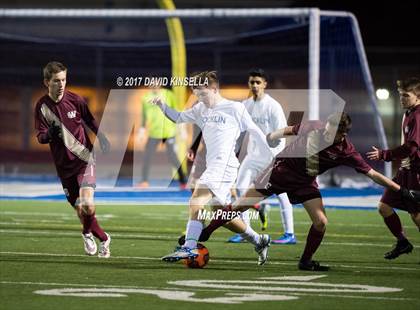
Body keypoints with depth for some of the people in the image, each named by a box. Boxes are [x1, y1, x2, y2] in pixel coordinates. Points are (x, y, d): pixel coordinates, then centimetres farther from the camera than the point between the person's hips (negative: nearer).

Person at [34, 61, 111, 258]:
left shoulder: (75, 100, -6)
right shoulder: (42, 106, -6)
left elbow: (90, 121, 11)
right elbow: (40, 137, -8)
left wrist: (102, 138, 15)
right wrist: (49, 134, -28)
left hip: (84, 159, -2)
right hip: (64, 165, 2)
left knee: (87, 205, -20)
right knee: (79, 210, 5)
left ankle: (87, 233, 10)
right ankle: (103, 239, 29)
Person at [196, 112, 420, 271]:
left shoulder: (345, 152, -20)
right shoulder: (313, 127, -19)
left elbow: (373, 174, -19)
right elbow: (289, 130, 3)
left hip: (304, 183, 1)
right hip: (281, 169, -1)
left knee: (321, 222, -13)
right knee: (242, 205, -3)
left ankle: (305, 261, 11)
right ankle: (204, 233, 10)